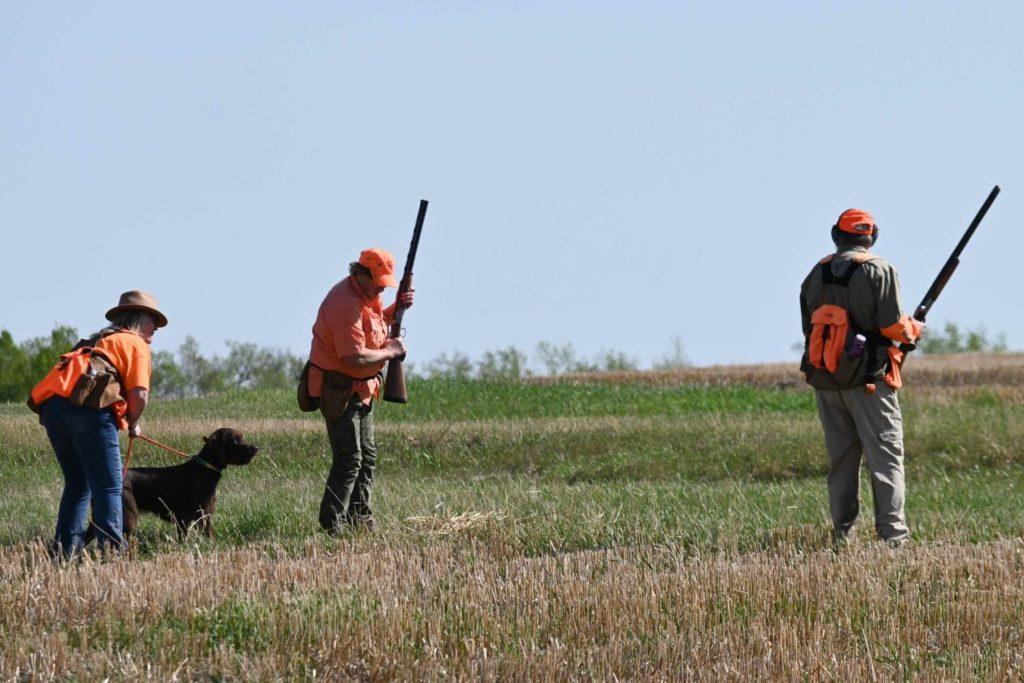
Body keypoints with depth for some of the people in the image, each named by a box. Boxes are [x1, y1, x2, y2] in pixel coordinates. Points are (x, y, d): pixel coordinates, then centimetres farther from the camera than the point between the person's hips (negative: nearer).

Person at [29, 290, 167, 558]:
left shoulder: (98, 341, 35)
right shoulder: (136, 344, 11)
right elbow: (139, 394, -3)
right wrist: (132, 425, 16)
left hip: (51, 407, 7)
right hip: (88, 408, -7)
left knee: (77, 484, 18)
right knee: (108, 486, -3)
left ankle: (65, 552, 13)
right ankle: (111, 551, -10)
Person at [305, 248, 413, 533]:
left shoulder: (367, 294, 7)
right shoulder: (345, 304, -25)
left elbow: (375, 322, 27)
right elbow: (356, 358, -31)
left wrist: (396, 308, 8)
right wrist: (391, 351, -17)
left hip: (361, 389, 10)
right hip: (337, 389, -10)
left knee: (367, 457, 15)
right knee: (349, 459, -13)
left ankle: (361, 521, 23)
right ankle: (332, 527, -11)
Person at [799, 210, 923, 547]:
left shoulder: (816, 275, 11)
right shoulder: (878, 270, -7)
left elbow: (809, 328, 14)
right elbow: (892, 325, -13)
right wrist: (914, 329, 9)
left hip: (825, 379, 5)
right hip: (869, 379, -5)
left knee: (841, 459, 11)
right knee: (885, 455, -4)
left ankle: (843, 535, 9)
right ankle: (893, 534, -12)